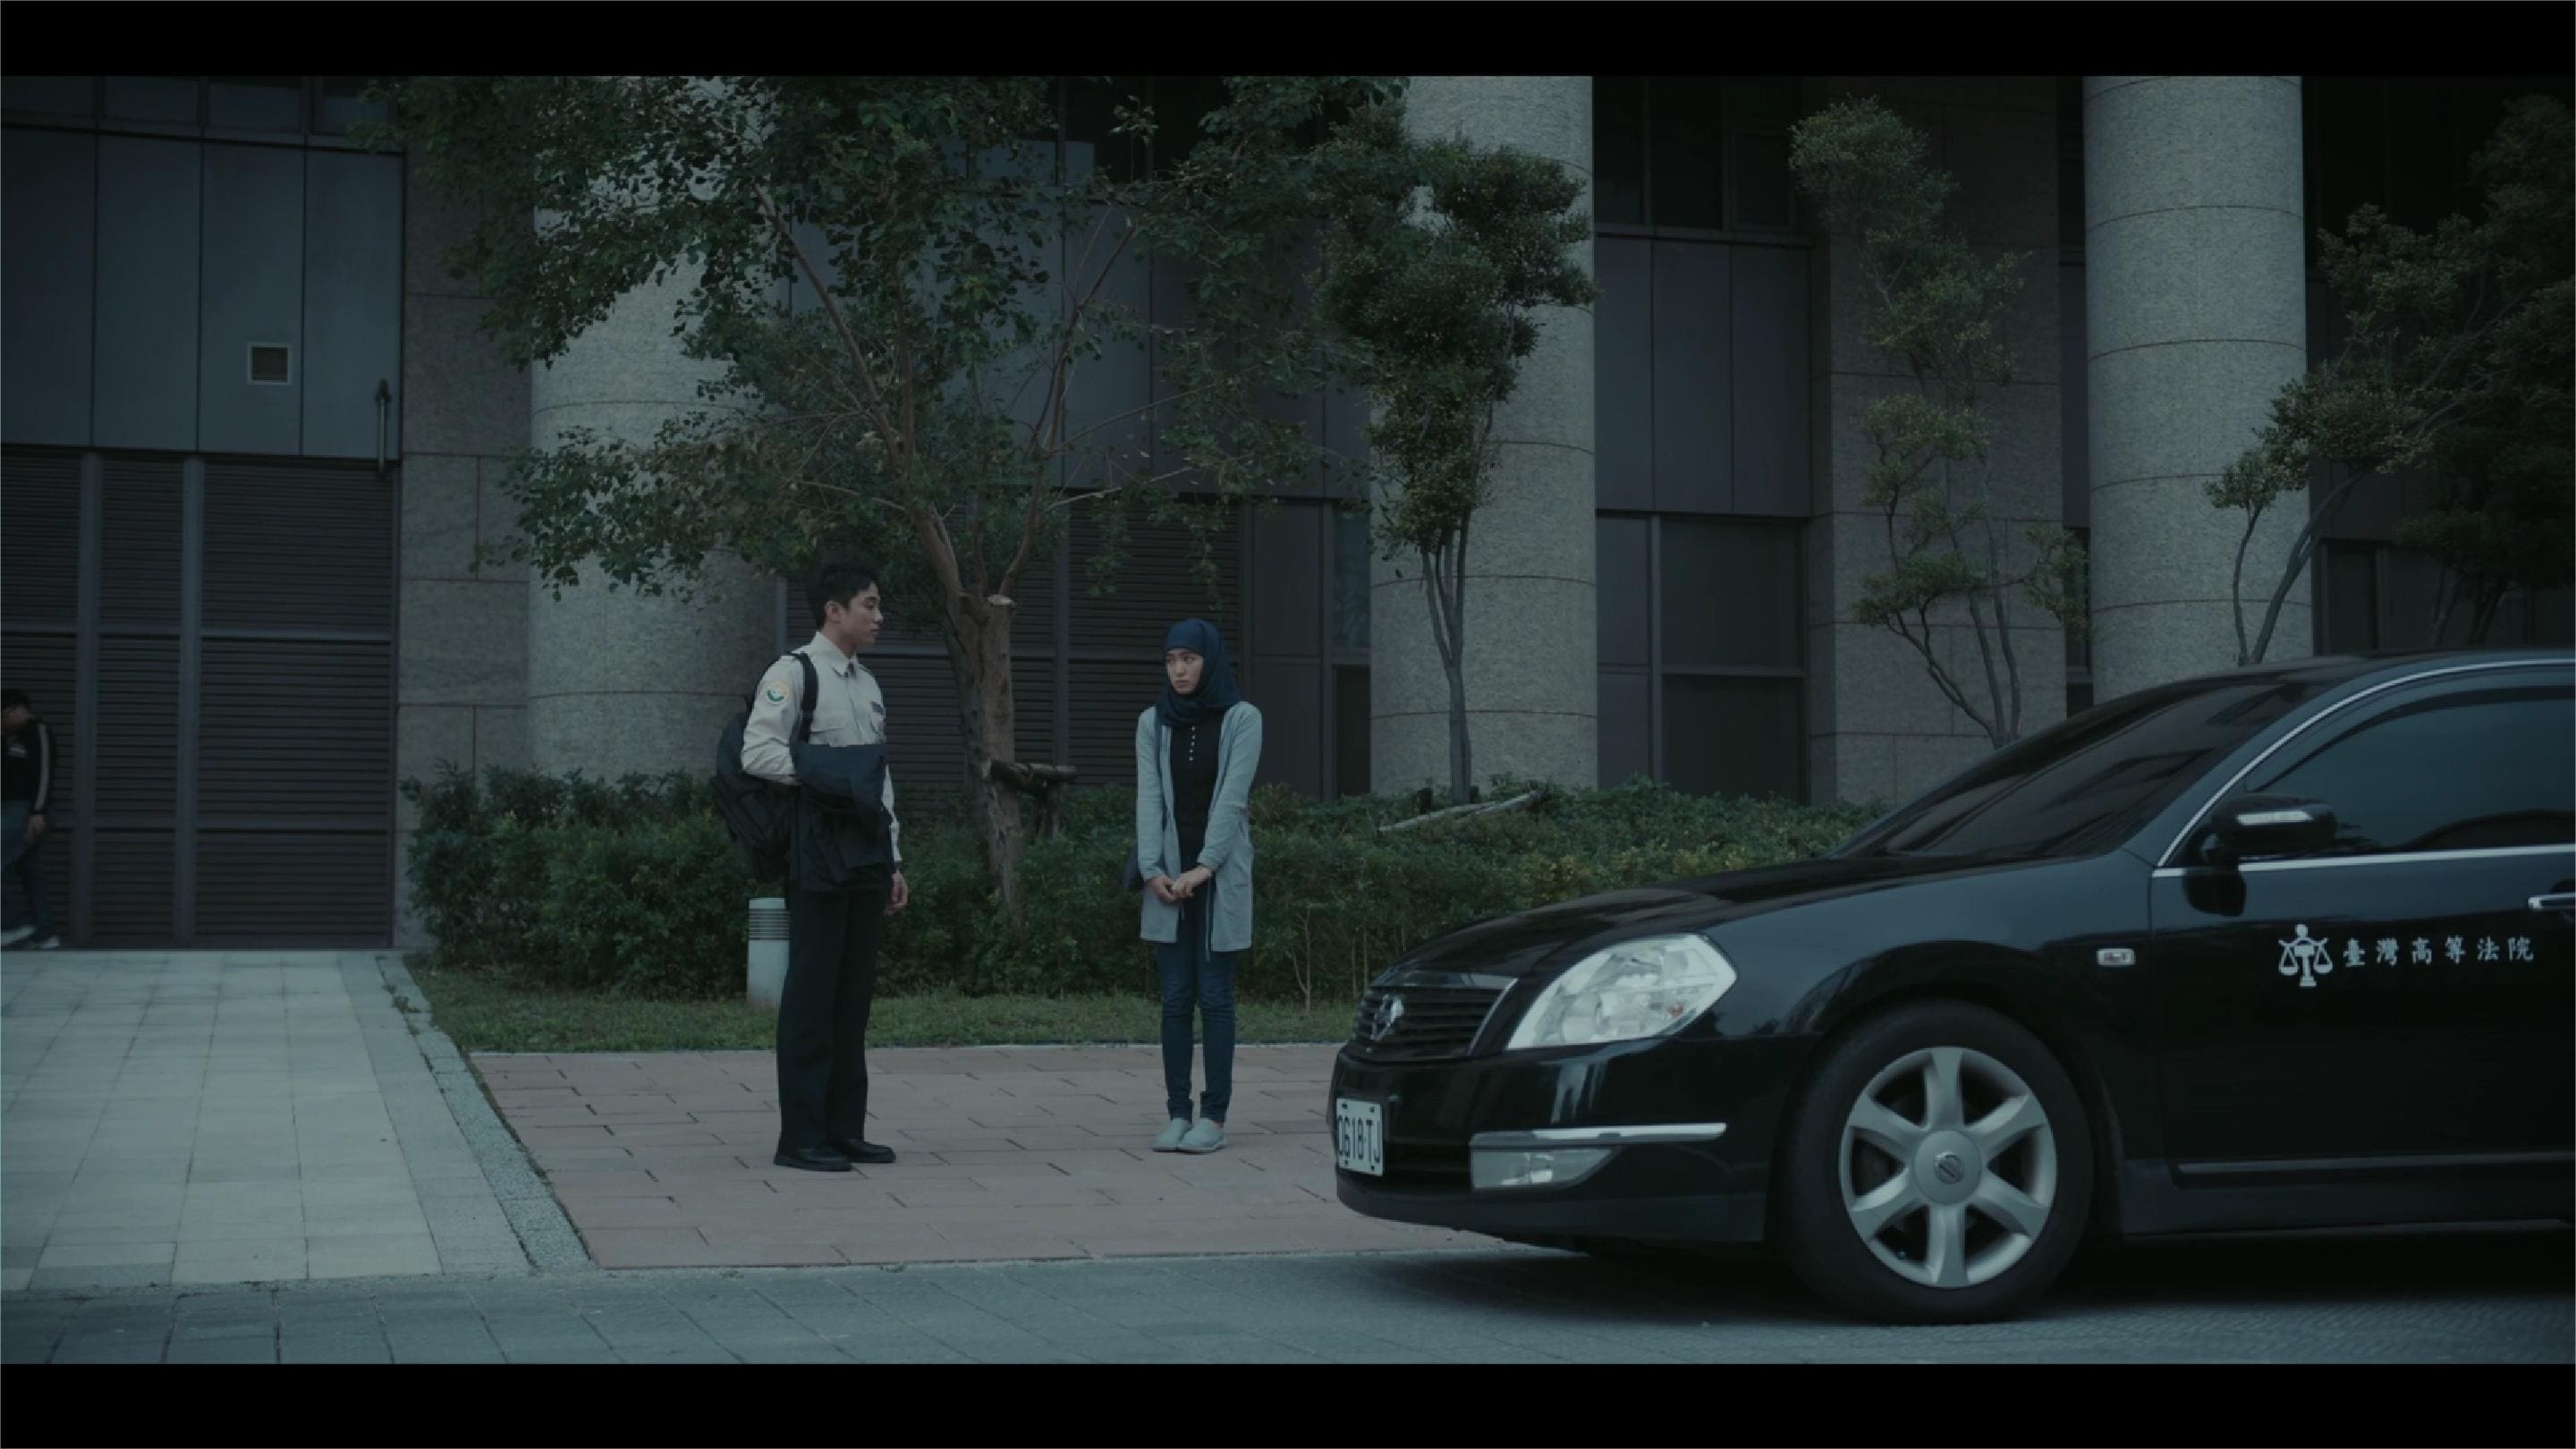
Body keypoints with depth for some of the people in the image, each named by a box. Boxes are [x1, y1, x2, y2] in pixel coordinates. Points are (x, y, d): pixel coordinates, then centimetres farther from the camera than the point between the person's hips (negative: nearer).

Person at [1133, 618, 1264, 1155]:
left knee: (1215, 996, -3)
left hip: (1221, 874, -3)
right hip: (1169, 875, 3)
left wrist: (1204, 868, -15)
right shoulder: (1153, 722, 9)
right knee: (1175, 998, 2)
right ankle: (1177, 1114, 5)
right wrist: (1152, 869, -9)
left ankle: (1214, 1117, 0)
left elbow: (1232, 798, -8)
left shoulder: (1242, 718, -1)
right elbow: (1149, 799, 3)